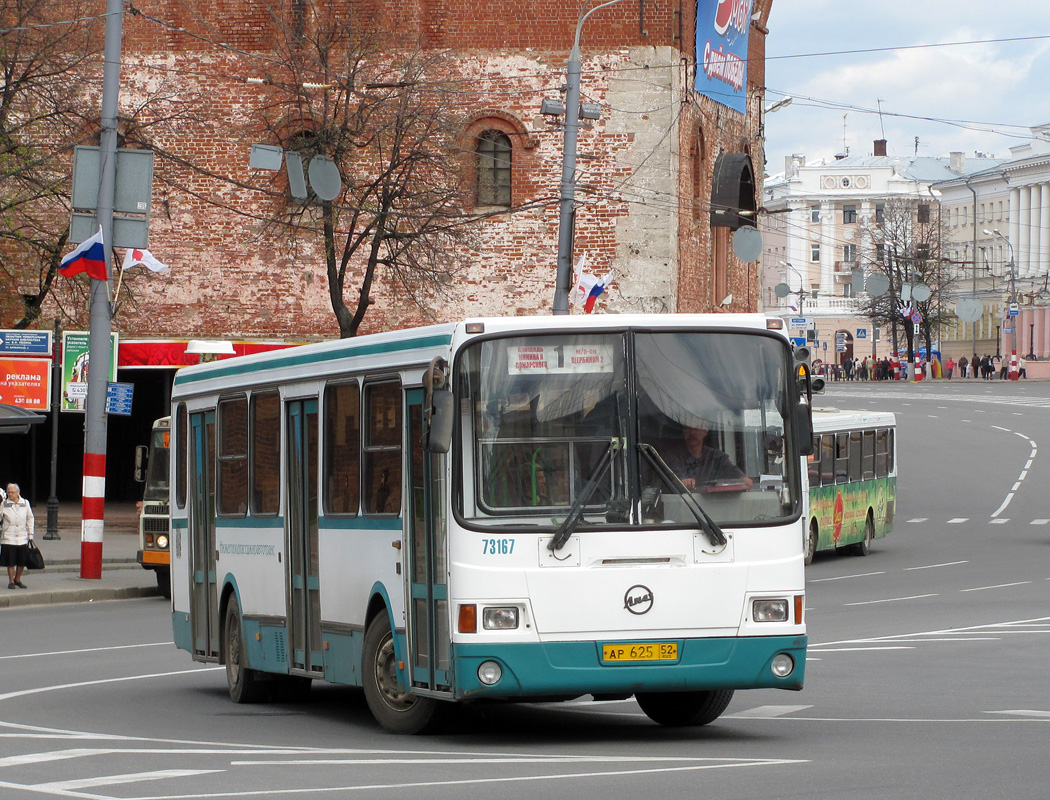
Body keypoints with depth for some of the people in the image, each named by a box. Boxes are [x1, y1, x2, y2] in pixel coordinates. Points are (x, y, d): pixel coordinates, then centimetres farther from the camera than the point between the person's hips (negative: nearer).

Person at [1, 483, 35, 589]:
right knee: (10, 561, 0)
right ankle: (11, 581, 12)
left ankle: (17, 579, 24)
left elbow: (30, 519, 13)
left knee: (22, 561, 5)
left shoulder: (25, 503, 6)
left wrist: (30, 534, 11)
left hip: (22, 538, 2)